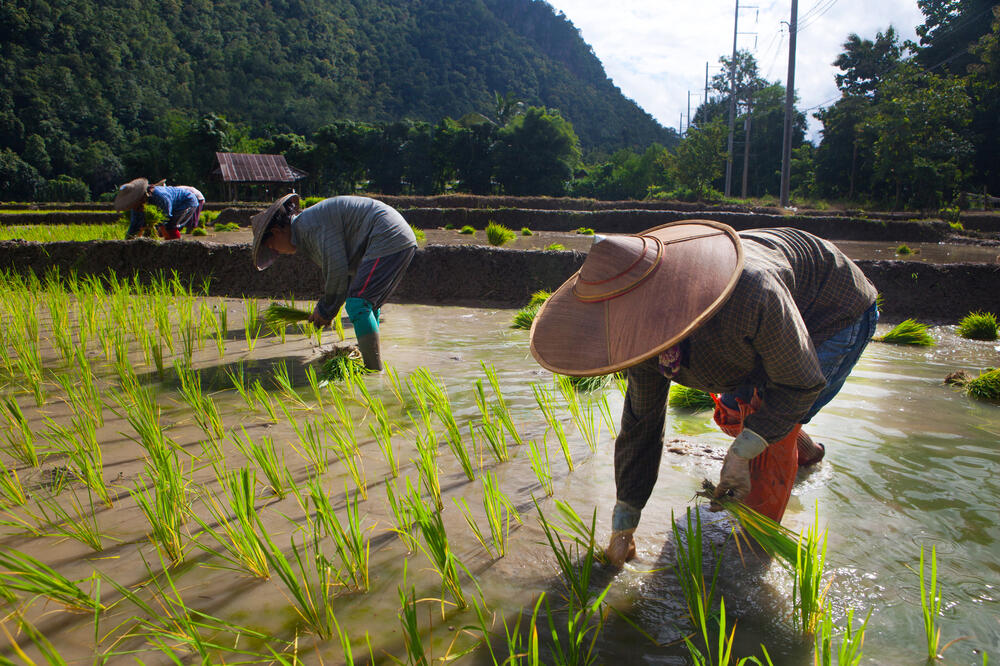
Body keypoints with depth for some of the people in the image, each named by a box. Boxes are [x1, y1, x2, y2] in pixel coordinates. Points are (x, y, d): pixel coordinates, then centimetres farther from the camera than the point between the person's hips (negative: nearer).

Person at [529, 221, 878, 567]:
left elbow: (800, 383, -30)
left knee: (769, 430, -19)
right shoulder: (645, 334, -24)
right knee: (734, 415, 14)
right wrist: (623, 524, -6)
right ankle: (802, 449, 46)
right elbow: (640, 424, -12)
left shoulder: (750, 292, -47)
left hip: (837, 314, -6)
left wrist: (742, 452, -38)